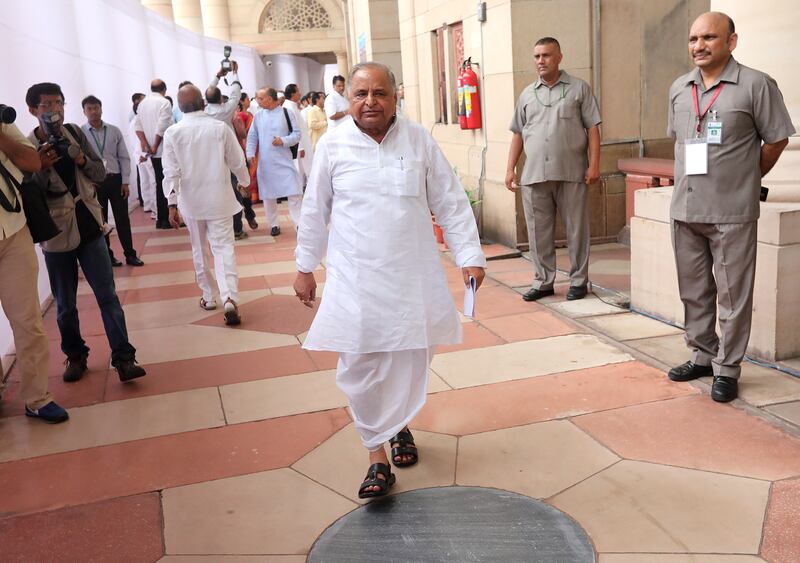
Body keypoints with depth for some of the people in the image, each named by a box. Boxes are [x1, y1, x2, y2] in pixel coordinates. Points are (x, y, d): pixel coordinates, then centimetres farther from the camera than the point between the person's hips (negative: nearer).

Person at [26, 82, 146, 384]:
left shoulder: (75, 133, 3)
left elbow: (100, 173, 8)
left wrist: (83, 160, -12)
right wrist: (42, 168, -25)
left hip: (89, 226, 2)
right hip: (57, 234, -2)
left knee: (108, 296, -2)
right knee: (65, 306, 10)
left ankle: (123, 358, 0)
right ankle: (75, 356, 27)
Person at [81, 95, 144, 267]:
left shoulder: (114, 131, 2)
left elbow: (124, 157, 4)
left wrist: (125, 182, -1)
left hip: (115, 179, 1)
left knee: (122, 218, 5)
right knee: (100, 220, 10)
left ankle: (130, 255, 15)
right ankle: (107, 256, 21)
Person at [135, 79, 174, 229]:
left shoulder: (142, 103, 11)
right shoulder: (164, 103, -9)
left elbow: (137, 125, 3)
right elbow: (161, 127, -18)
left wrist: (146, 144, -3)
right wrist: (155, 146, -11)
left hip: (153, 152, 7)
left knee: (159, 183, 13)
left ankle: (160, 219, 16)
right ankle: (167, 219, -2)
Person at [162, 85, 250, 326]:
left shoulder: (173, 133, -6)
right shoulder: (221, 128, -7)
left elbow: (171, 172, -9)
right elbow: (237, 162, -1)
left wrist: (172, 204, -6)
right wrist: (245, 182, 18)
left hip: (191, 200, 1)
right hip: (218, 198, -1)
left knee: (200, 249, 16)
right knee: (224, 247, -1)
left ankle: (208, 296, 24)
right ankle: (229, 297, -17)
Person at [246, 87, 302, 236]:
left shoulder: (286, 113, -2)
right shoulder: (258, 116, 6)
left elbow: (297, 133, -1)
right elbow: (252, 137, 8)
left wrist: (283, 140, -17)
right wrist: (250, 153, -6)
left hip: (284, 160, -3)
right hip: (265, 162, 3)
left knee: (294, 193, -7)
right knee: (268, 195, 8)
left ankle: (300, 223, 1)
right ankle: (274, 224, 20)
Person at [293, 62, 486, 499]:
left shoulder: (419, 141, 0)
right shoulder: (333, 145, 0)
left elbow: (450, 203, 5)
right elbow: (315, 211, 8)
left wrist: (470, 256, 1)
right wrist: (304, 267, 11)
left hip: (412, 276, 1)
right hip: (354, 278, -1)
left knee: (410, 361, 9)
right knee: (358, 368, -2)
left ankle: (399, 425, 37)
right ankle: (377, 454, 13)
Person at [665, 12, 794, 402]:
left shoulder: (755, 85, -6)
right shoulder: (679, 89, 10)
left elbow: (777, 139, -1)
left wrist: (745, 180, 6)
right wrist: (690, 179, 13)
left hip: (732, 213, -5)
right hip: (684, 209, 6)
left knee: (733, 295, 2)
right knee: (693, 291, 14)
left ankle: (727, 369, 13)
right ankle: (702, 356, 29)